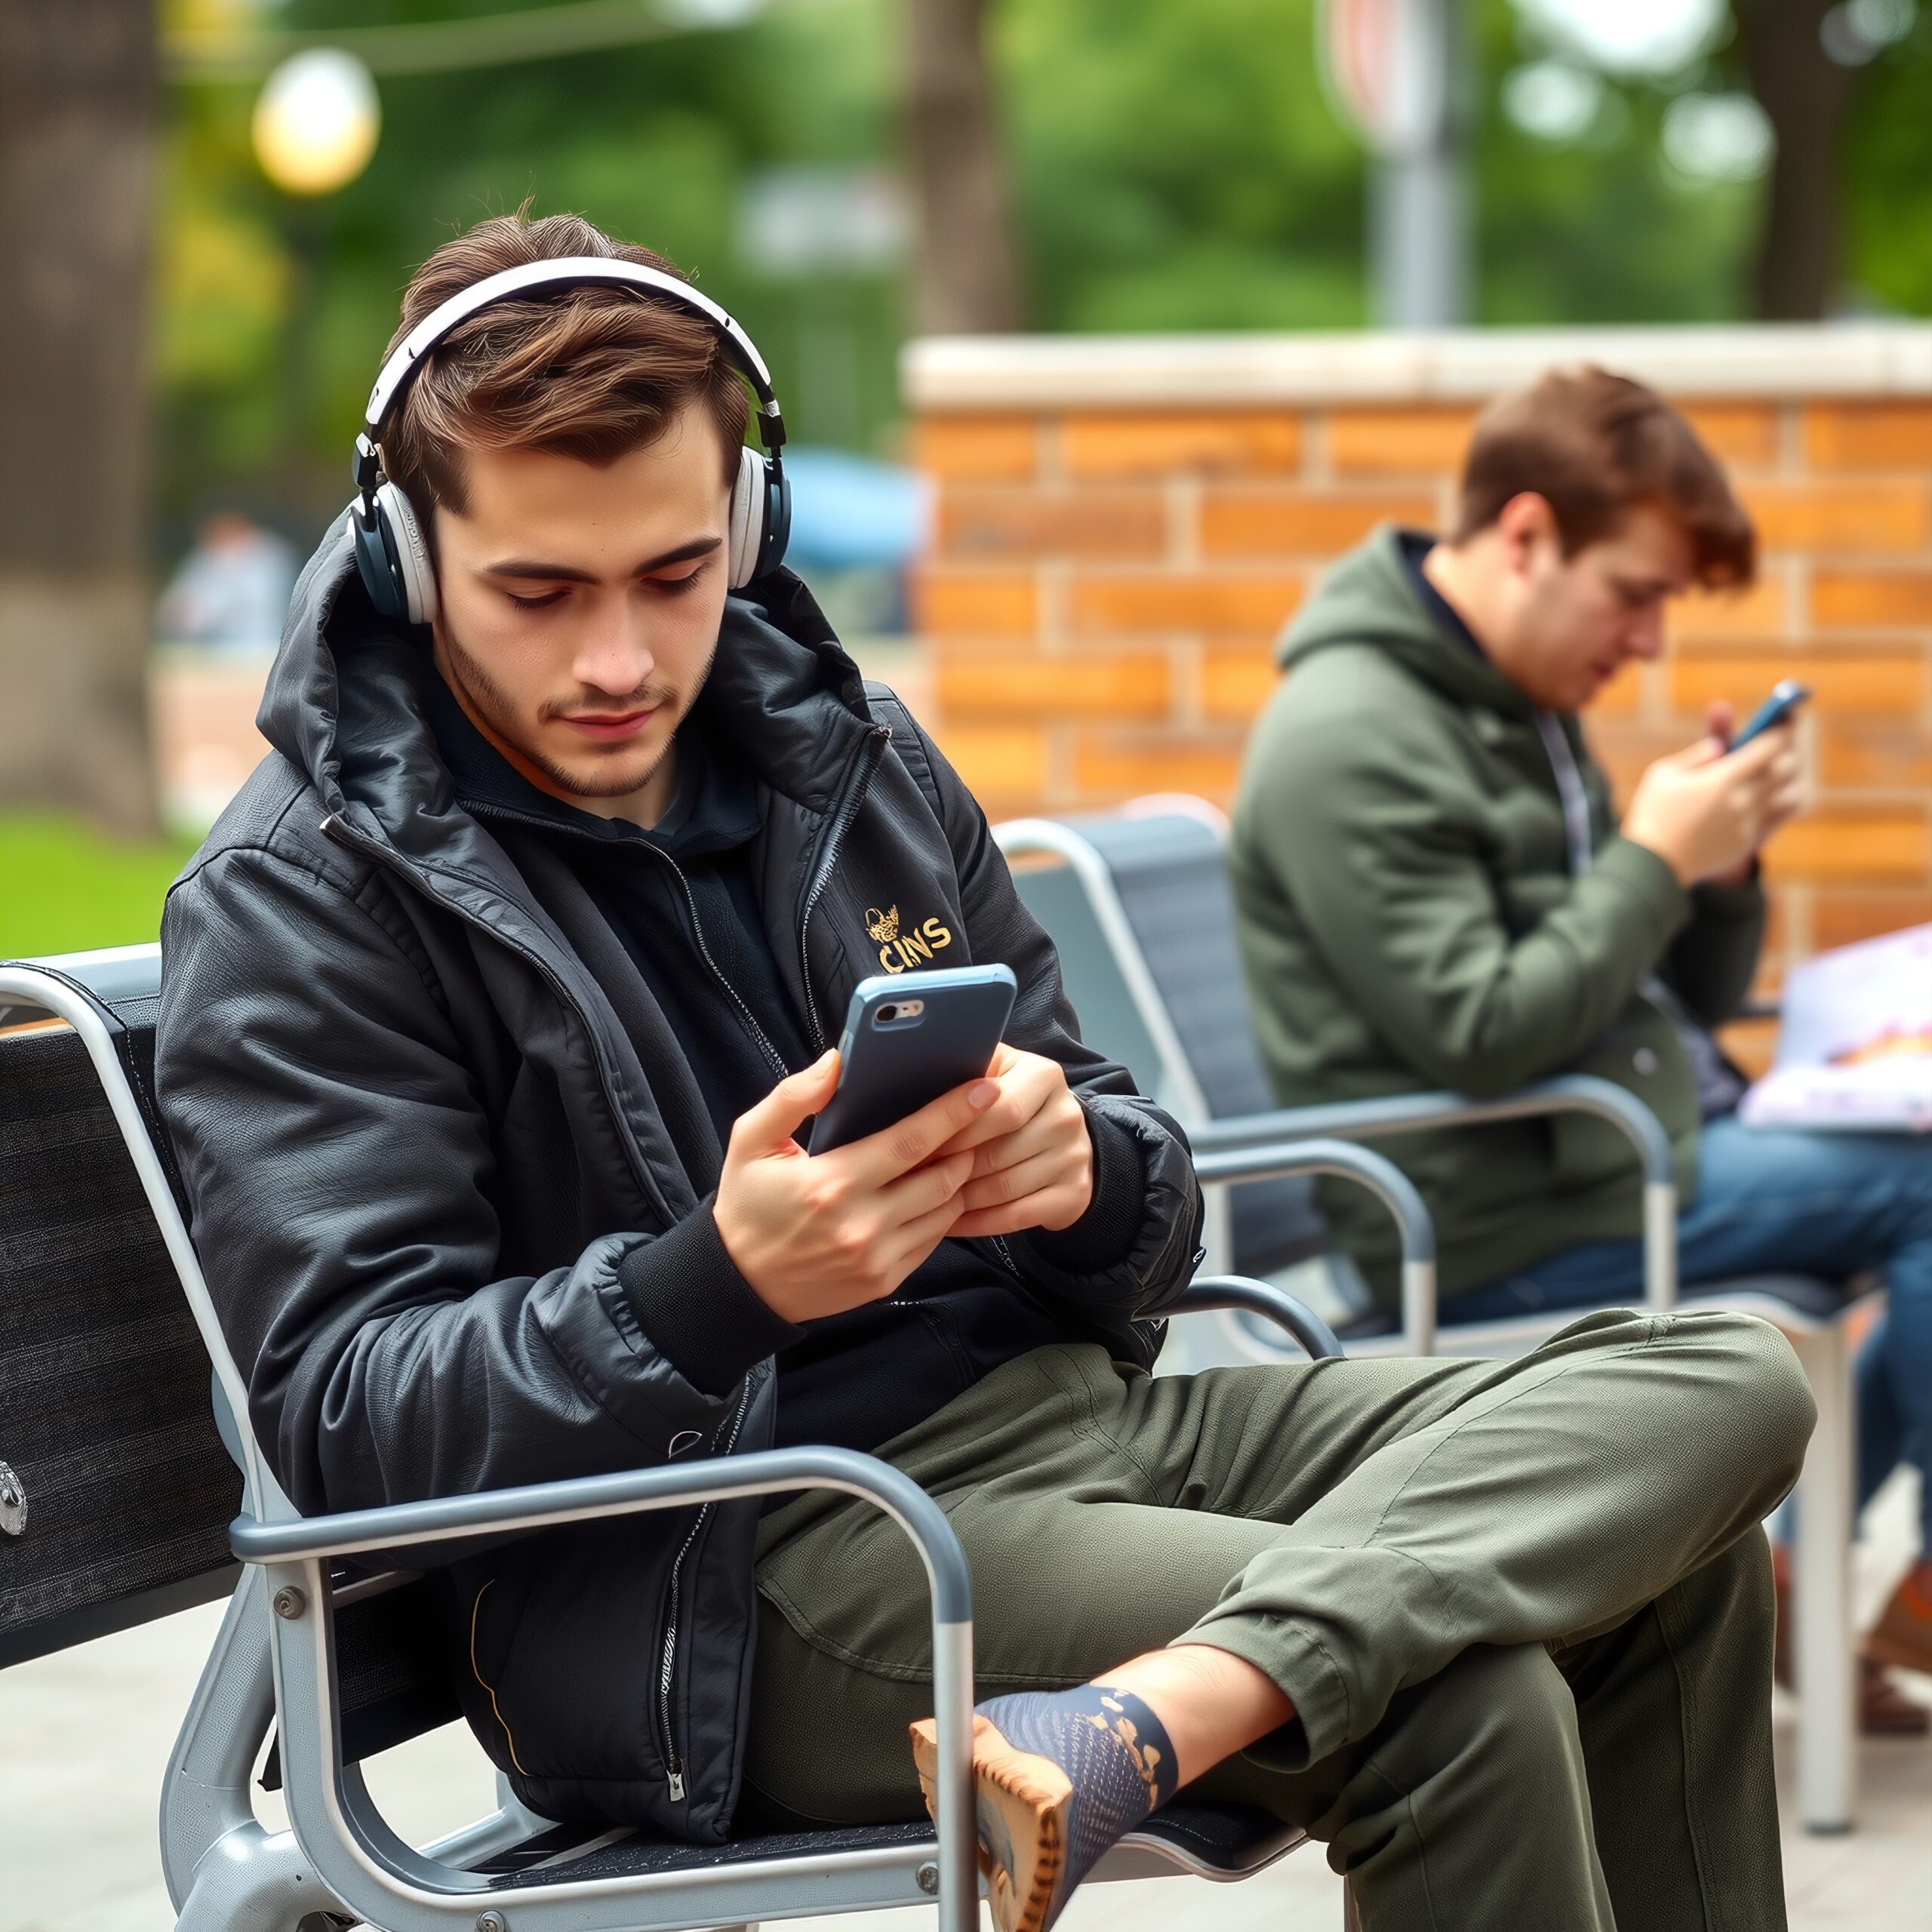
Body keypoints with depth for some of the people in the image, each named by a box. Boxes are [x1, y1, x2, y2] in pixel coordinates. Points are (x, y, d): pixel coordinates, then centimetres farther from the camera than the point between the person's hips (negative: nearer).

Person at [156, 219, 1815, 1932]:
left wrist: (1081, 1171, -10)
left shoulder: (851, 761, 14)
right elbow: (344, 1413, -13)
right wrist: (720, 1286, -28)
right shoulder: (301, 907, -4)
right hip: (736, 1564, -8)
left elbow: (1141, 1209, 16)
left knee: (1722, 1386, -10)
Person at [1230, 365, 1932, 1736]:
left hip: (1637, 1145, 10)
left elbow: (1681, 1002, 19)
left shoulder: (1524, 709, 16)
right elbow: (1481, 1033, -22)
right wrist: (1654, 859, -16)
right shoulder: (1351, 743, -15)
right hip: (1502, 1225, -10)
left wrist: (1725, 863, 0)